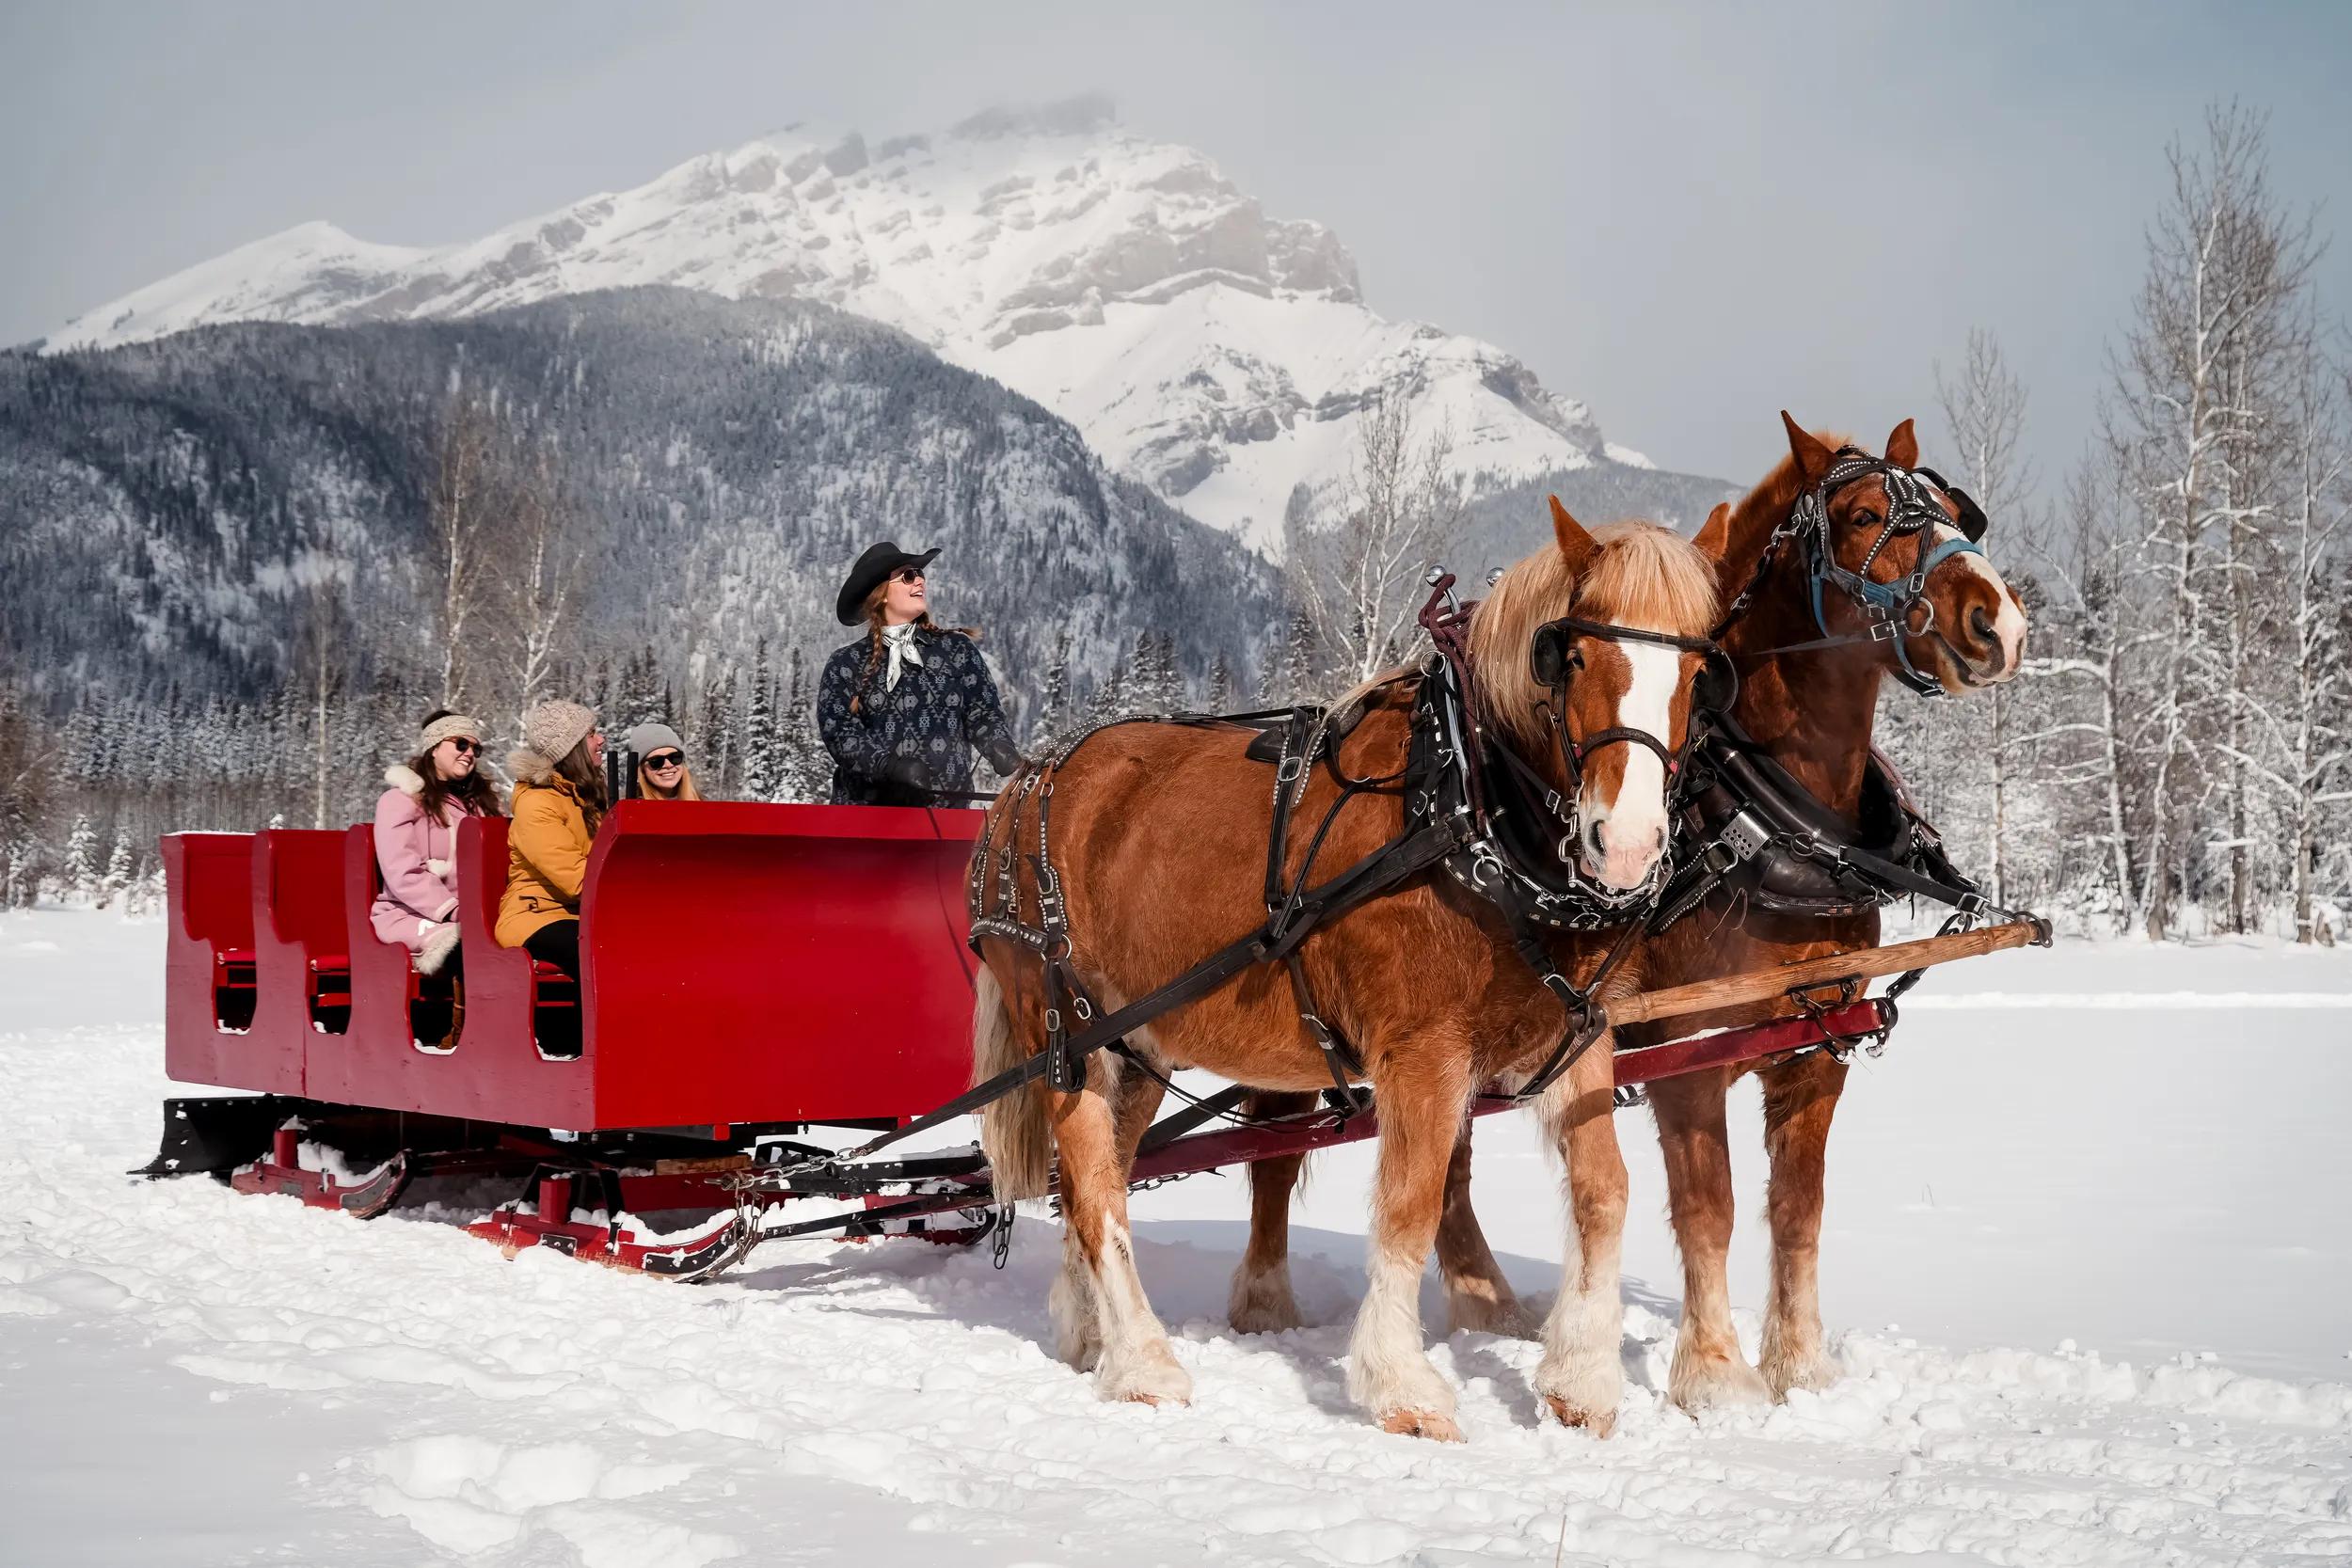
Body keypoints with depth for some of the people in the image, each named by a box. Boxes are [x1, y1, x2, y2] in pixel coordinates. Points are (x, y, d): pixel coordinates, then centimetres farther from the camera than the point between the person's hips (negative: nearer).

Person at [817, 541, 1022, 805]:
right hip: (867, 804, -1)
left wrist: (1012, 764, -14)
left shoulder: (957, 649, 11)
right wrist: (892, 767, -22)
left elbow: (983, 717, 7)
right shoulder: (846, 664, 7)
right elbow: (839, 733, -4)